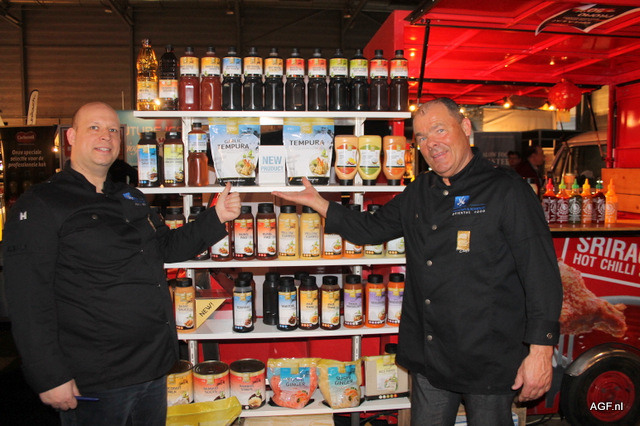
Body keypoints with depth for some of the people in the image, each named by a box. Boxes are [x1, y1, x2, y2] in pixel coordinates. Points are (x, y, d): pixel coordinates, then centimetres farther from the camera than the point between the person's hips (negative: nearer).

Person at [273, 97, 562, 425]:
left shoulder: (506, 190, -10)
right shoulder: (418, 193, 9)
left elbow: (542, 273, -12)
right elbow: (372, 229, 20)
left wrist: (540, 350, -16)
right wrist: (315, 201, 16)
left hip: (489, 362, -5)